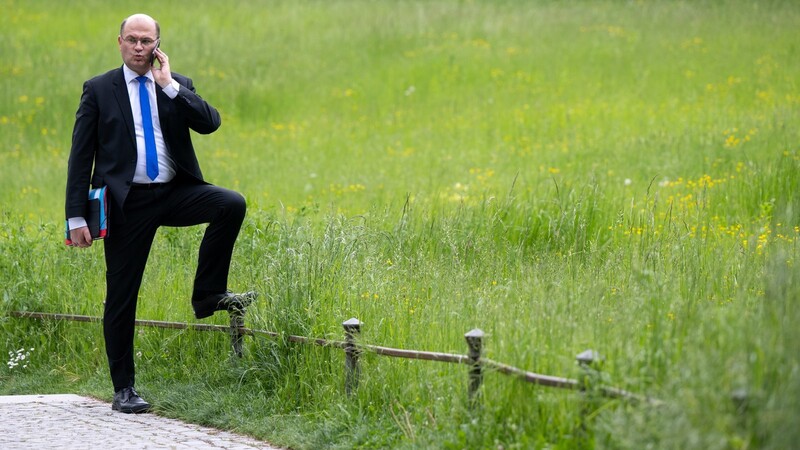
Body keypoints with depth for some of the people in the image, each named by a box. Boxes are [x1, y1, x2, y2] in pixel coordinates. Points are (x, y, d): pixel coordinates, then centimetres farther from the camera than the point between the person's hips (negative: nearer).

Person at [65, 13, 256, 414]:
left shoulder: (177, 87, 9)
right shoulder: (99, 90, 2)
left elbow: (210, 123, -9)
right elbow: (81, 156, 0)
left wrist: (169, 86, -12)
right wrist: (76, 217, -7)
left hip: (174, 193, 2)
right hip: (128, 201, -2)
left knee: (232, 205, -24)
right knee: (121, 296, 0)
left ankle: (208, 294, -10)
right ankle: (123, 391, 11)